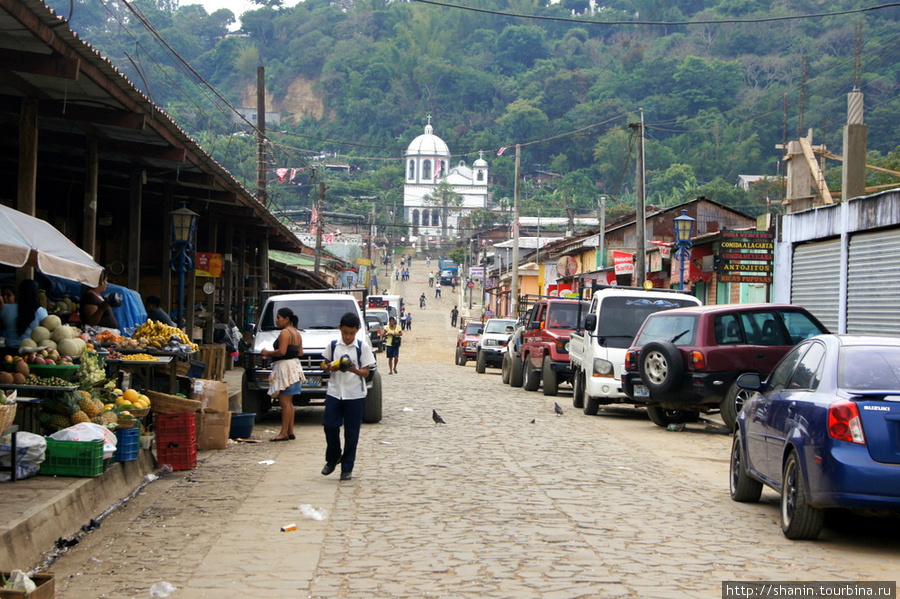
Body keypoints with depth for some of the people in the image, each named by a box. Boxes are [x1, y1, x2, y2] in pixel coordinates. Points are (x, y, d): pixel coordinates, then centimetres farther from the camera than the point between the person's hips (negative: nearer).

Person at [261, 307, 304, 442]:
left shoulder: (285, 332, -13)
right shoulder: (297, 333, 16)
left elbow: (282, 351, -23)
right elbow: (300, 352, 18)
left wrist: (268, 353, -8)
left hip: (285, 366, -10)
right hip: (295, 366, 10)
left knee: (285, 401, -9)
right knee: (289, 402, 13)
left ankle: (284, 433, -10)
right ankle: (290, 431, 15)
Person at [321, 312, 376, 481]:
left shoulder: (363, 347, -2)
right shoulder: (333, 346, 5)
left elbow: (366, 372, -2)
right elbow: (325, 365, 13)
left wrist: (354, 370, -23)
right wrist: (331, 367, -10)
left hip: (355, 395, -2)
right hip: (334, 392, 2)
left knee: (351, 433, 1)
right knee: (330, 426, -3)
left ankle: (347, 468, 9)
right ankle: (332, 458, 22)